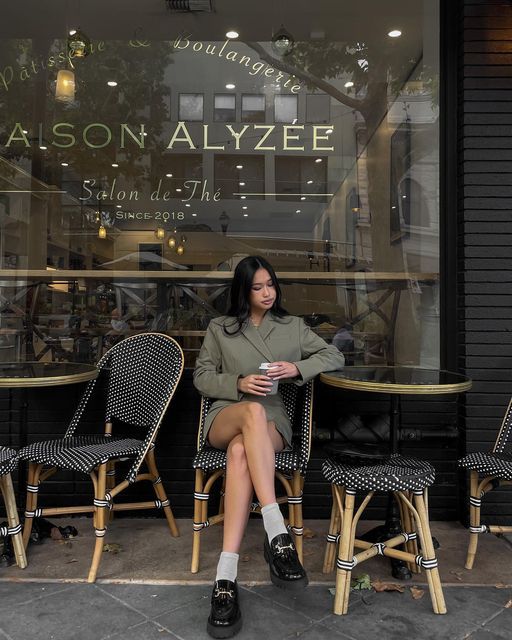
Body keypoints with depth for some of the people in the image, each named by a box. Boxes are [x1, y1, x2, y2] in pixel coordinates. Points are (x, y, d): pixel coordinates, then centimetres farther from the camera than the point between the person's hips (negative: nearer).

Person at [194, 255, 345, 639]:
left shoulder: (293, 327, 18)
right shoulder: (219, 328, 17)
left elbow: (335, 356, 13)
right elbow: (202, 377, 12)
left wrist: (298, 368, -8)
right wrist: (239, 384, -9)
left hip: (272, 421, 0)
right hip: (226, 415, 0)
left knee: (240, 452, -39)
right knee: (253, 410, -40)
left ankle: (227, 578, -47)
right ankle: (278, 534, -49)